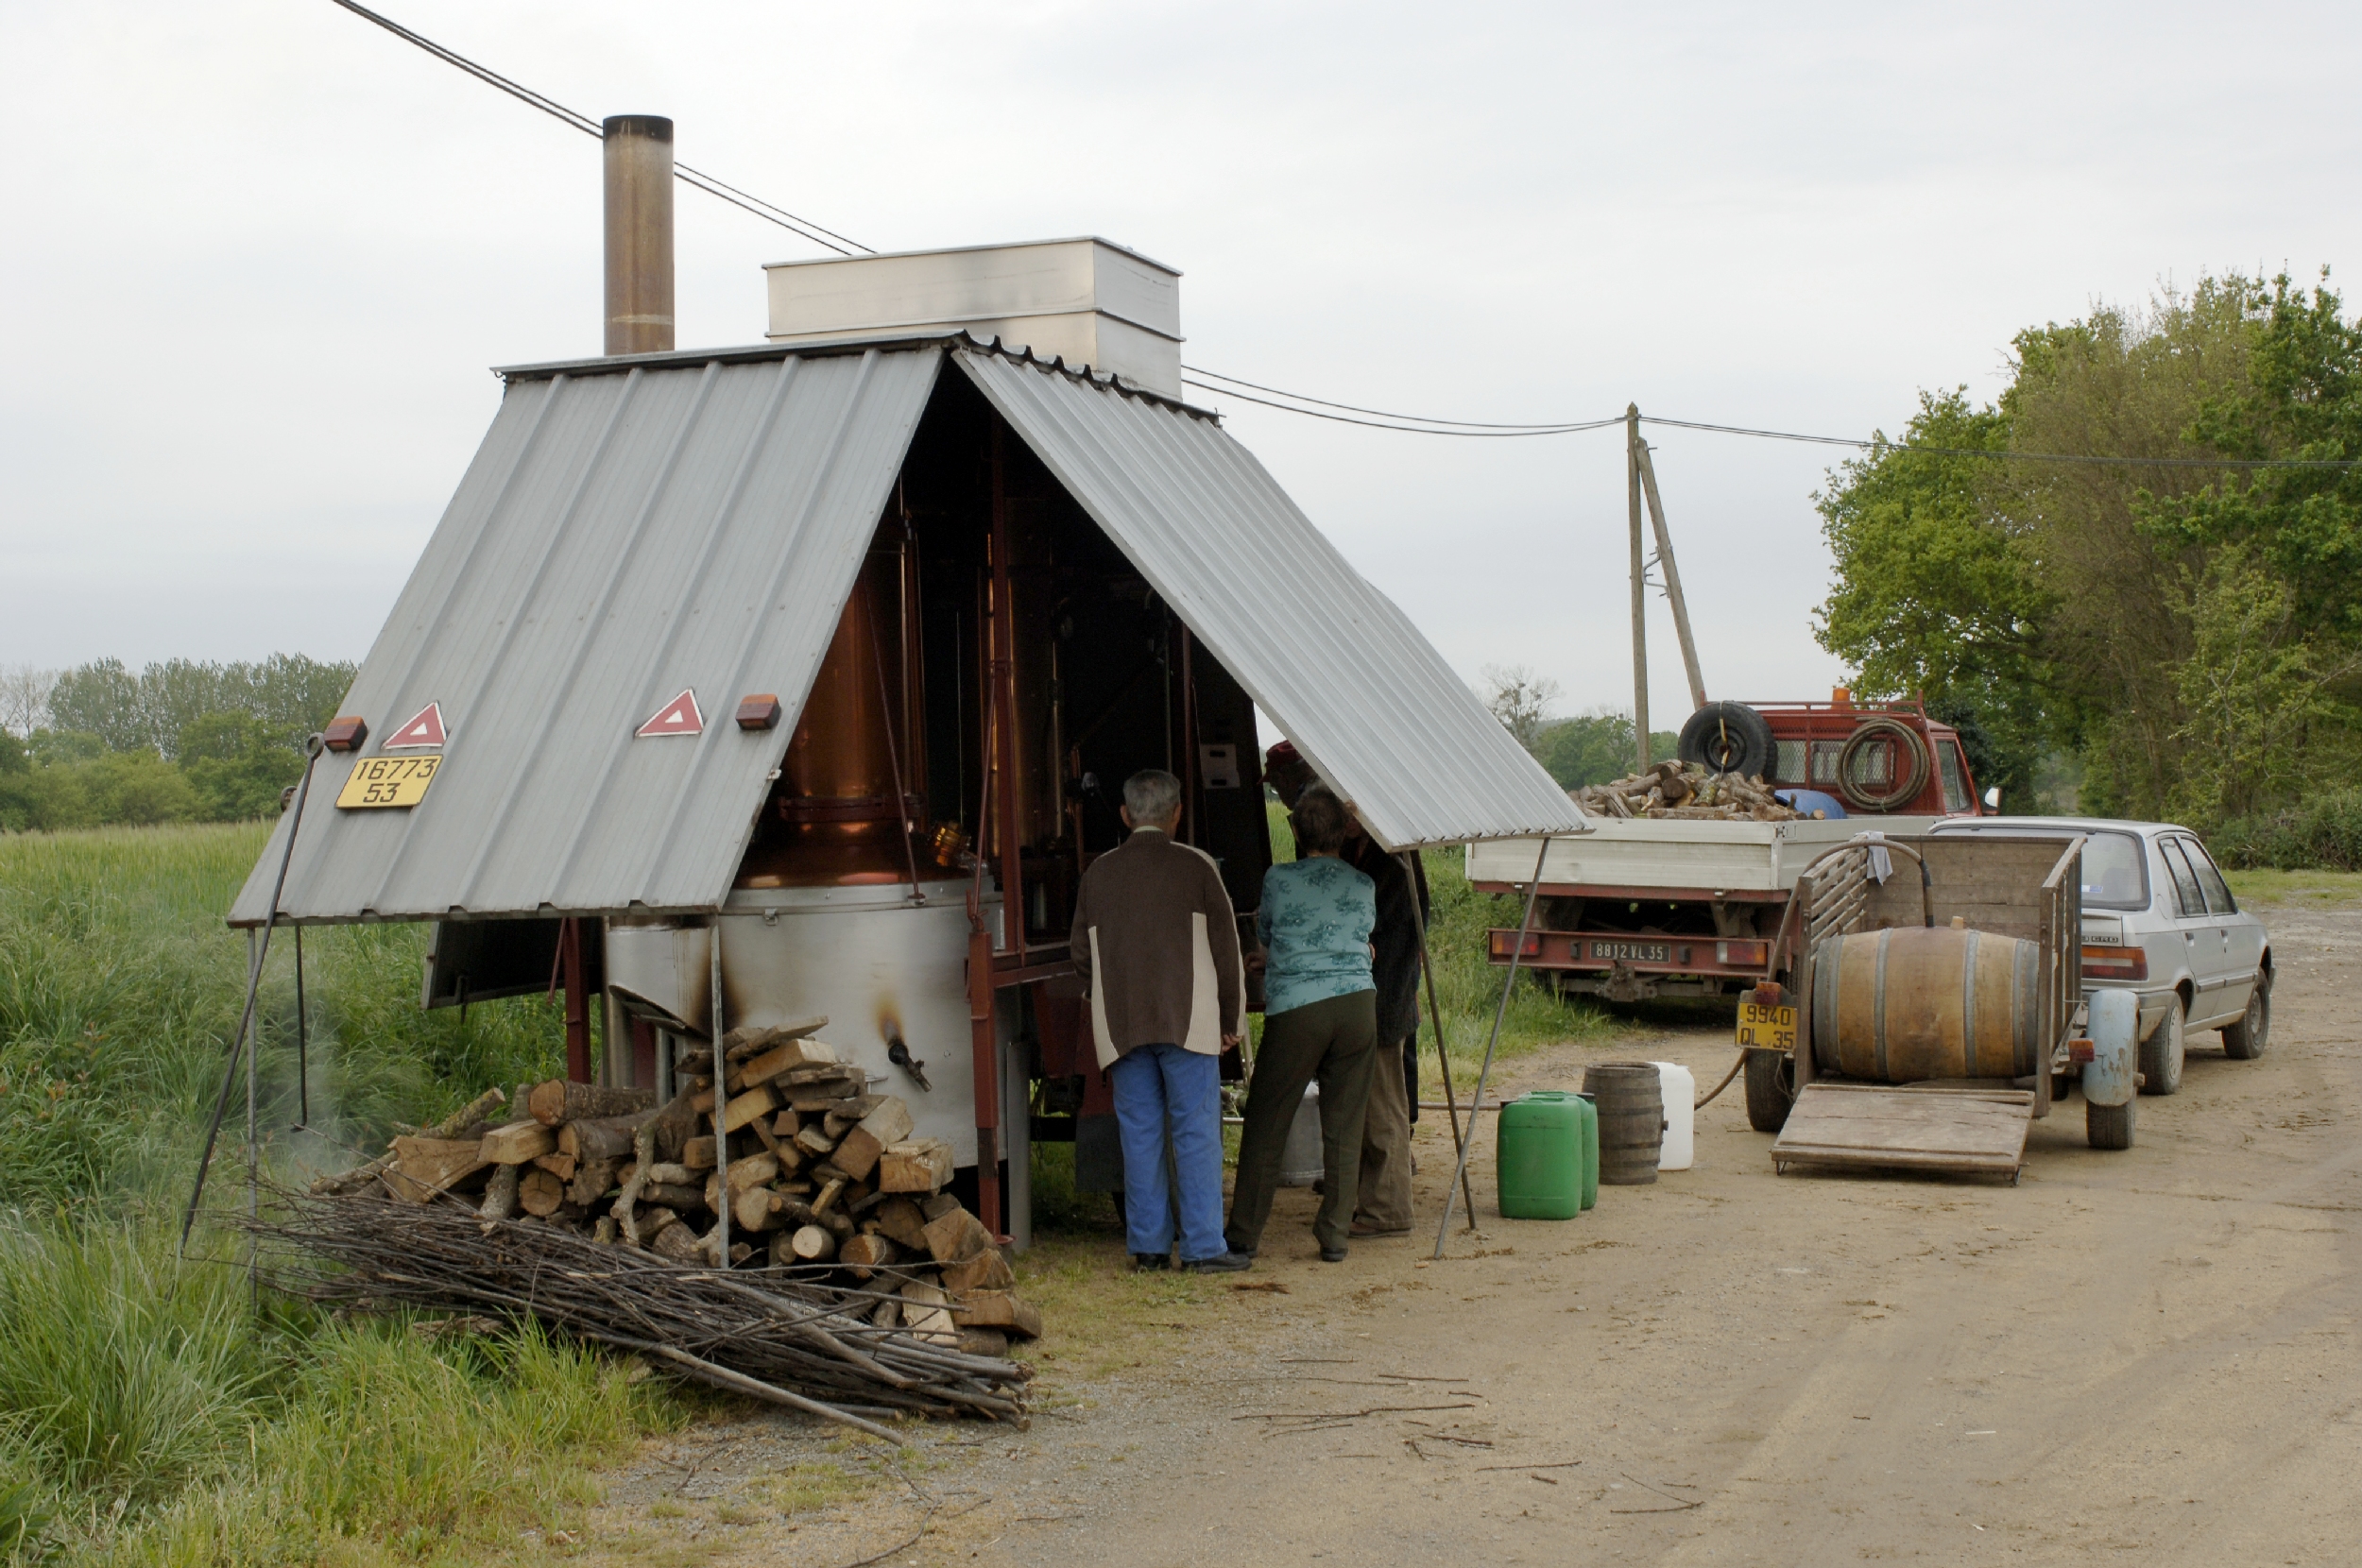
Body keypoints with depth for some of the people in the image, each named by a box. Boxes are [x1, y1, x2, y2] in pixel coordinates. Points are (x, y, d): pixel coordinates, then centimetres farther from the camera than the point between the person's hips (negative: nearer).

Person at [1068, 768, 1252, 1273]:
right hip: (1187, 1021, -3)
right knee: (1196, 1132, 0)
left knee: (1139, 1135, 7)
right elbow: (1225, 946, -1)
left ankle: (1148, 1245, 10)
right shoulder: (1195, 866, -3)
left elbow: (1082, 954, 12)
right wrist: (1231, 1018, 8)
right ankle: (1203, 1246, -1)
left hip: (1121, 1025, 3)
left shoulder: (1099, 872, 7)